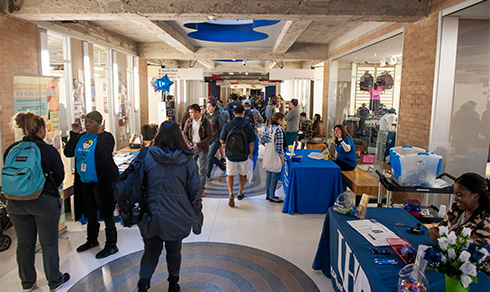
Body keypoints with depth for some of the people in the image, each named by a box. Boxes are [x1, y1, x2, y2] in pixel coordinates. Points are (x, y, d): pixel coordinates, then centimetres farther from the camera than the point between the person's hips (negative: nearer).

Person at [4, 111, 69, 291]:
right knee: (49, 243, 9)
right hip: (44, 202, -4)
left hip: (16, 203, 4)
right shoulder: (48, 150, -12)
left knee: (24, 243, 18)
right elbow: (59, 176, -4)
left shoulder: (10, 149, 0)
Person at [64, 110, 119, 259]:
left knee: (106, 213, -1)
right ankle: (92, 240, 38)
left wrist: (100, 135, -23)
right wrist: (74, 134, -1)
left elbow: (105, 154, -26)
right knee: (90, 212, 21)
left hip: (102, 182, -7)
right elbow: (68, 153, 3)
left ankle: (111, 245, 11)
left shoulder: (106, 136, -9)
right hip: (85, 182, 7)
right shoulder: (81, 137, 10)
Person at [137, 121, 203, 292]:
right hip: (177, 217, 0)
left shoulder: (147, 156, -7)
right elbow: (194, 191, -6)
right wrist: (197, 217, 4)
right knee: (174, 250, 20)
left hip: (152, 214, 0)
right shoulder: (187, 160, -8)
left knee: (151, 251, 18)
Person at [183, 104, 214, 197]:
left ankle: (201, 188, 19)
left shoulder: (206, 122, -11)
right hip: (191, 148, 3)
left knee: (202, 170, 5)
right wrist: (188, 143, -9)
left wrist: (199, 144, -17)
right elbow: (185, 134, 11)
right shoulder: (188, 121, 2)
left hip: (202, 148, -3)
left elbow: (211, 136, -10)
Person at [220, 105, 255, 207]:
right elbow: (251, 143, -3)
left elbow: (221, 140, -1)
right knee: (243, 175, 21)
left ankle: (231, 194, -6)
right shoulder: (248, 126, -9)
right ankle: (240, 194, 34)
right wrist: (251, 153, 14)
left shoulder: (227, 125, -10)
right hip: (243, 156, 1)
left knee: (230, 175, 13)